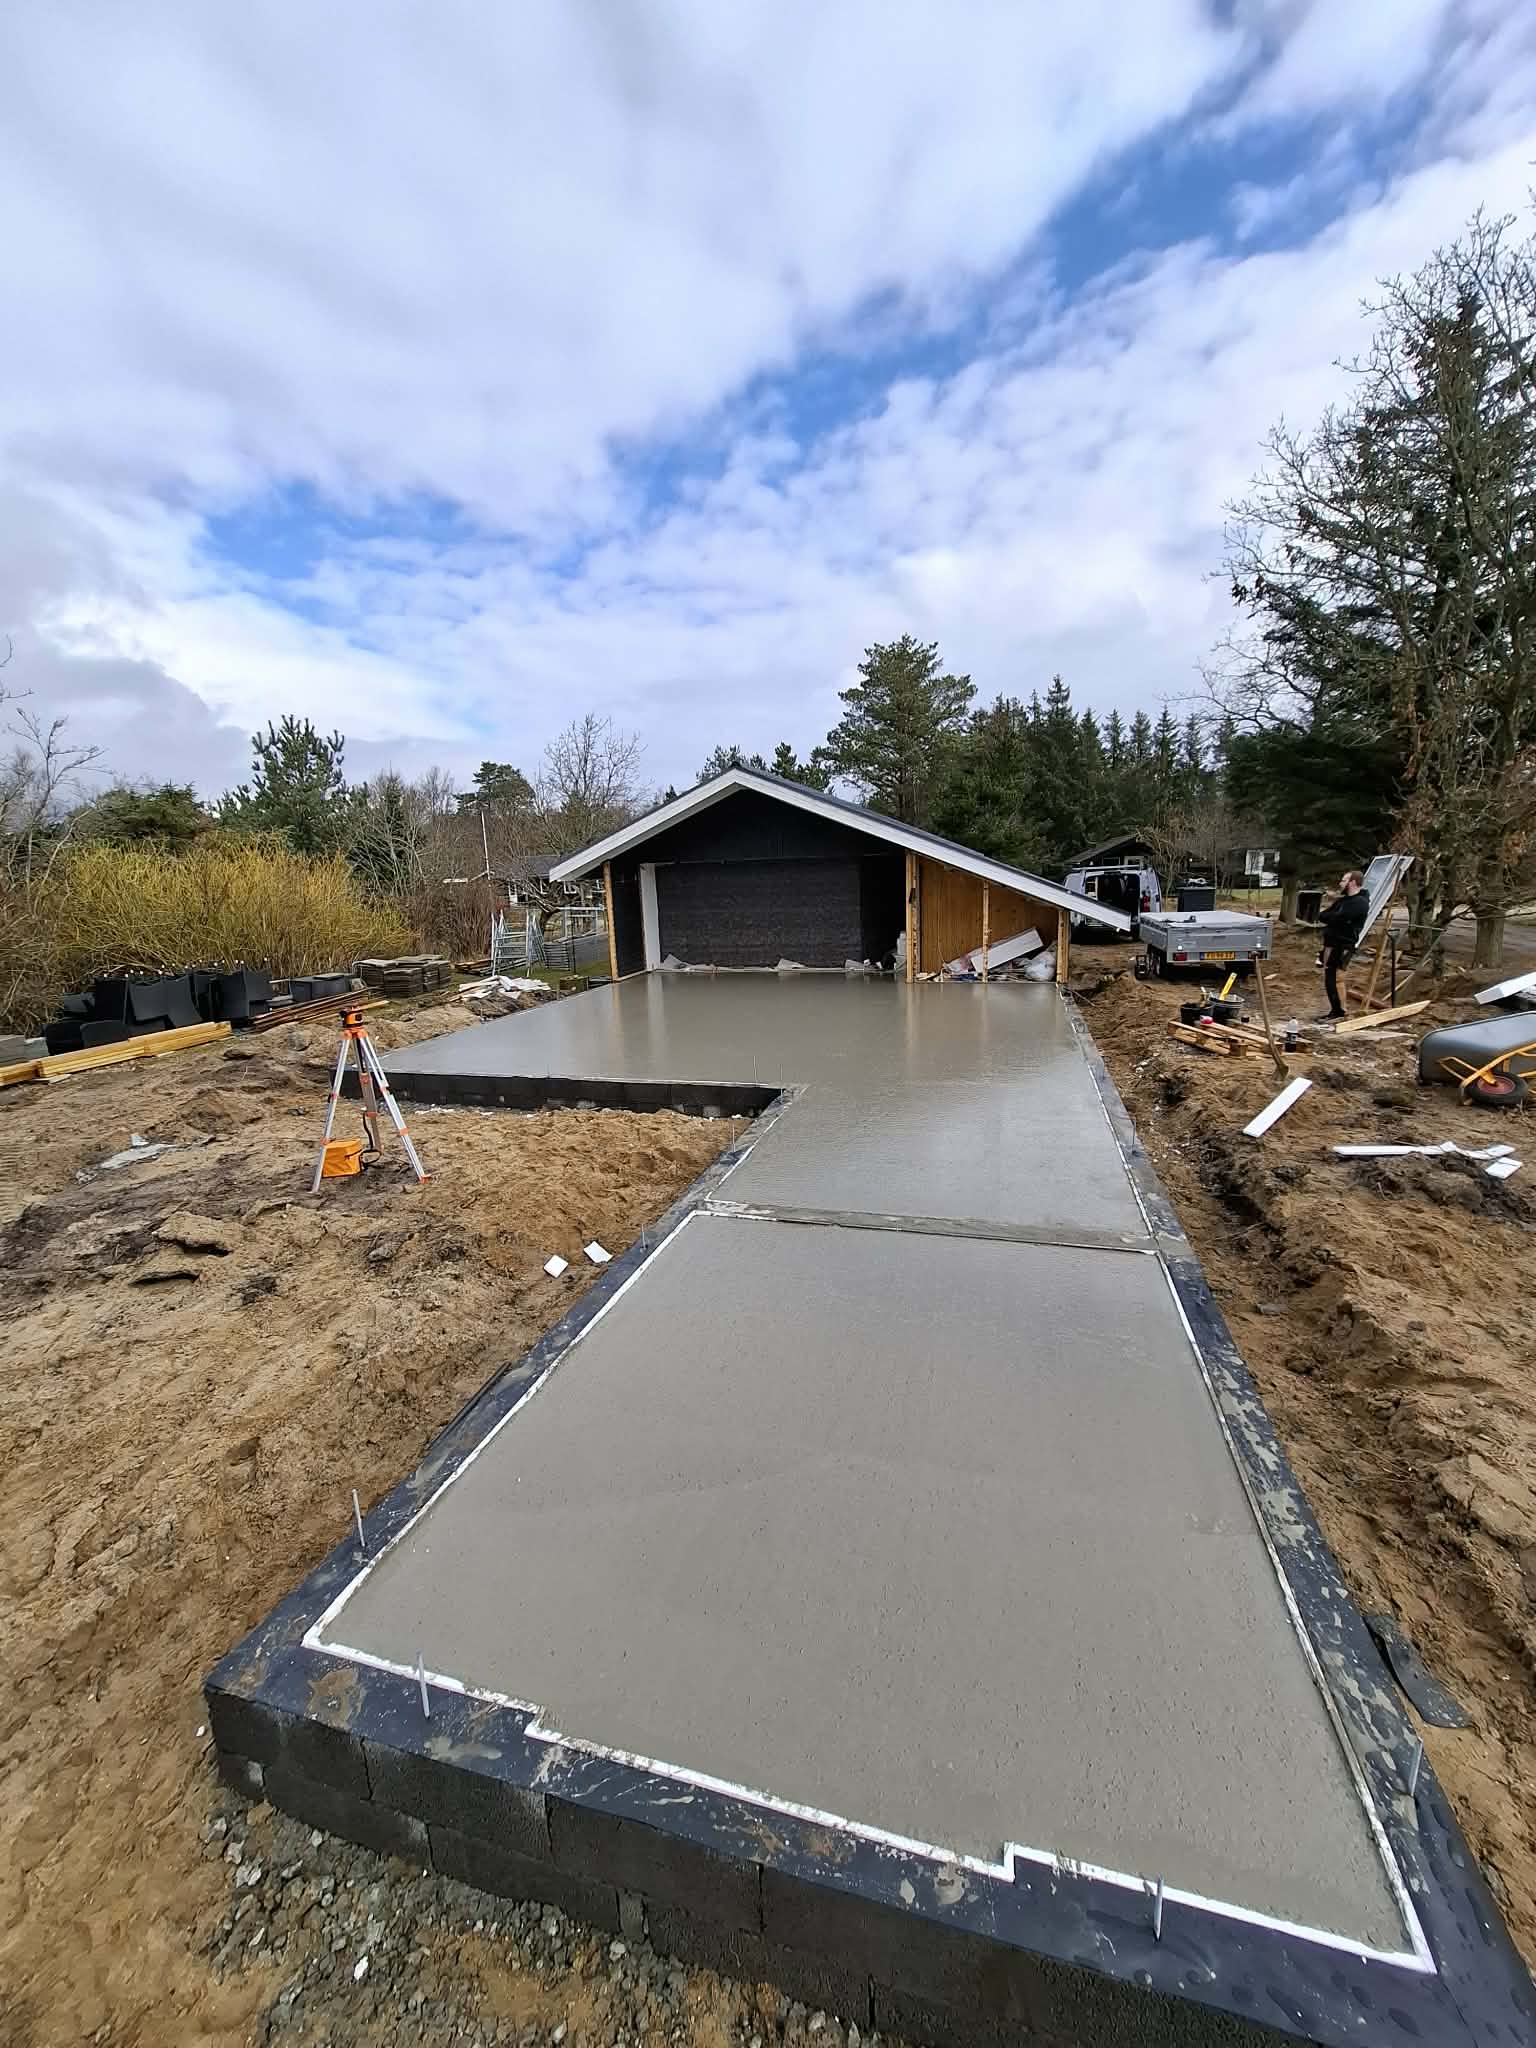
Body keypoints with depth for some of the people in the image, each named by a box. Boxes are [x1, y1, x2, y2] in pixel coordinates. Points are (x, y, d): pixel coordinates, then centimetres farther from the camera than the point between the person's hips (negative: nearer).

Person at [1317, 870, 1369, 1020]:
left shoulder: (1360, 902, -13)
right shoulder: (1342, 899, 17)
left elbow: (1338, 918, -22)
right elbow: (1323, 916, 11)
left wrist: (1329, 916, -2)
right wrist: (1333, 916, -9)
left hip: (1343, 945, -9)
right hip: (1331, 942, 9)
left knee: (1335, 977, -9)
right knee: (1327, 977, 11)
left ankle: (1341, 1009, -1)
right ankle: (1334, 1008, 18)